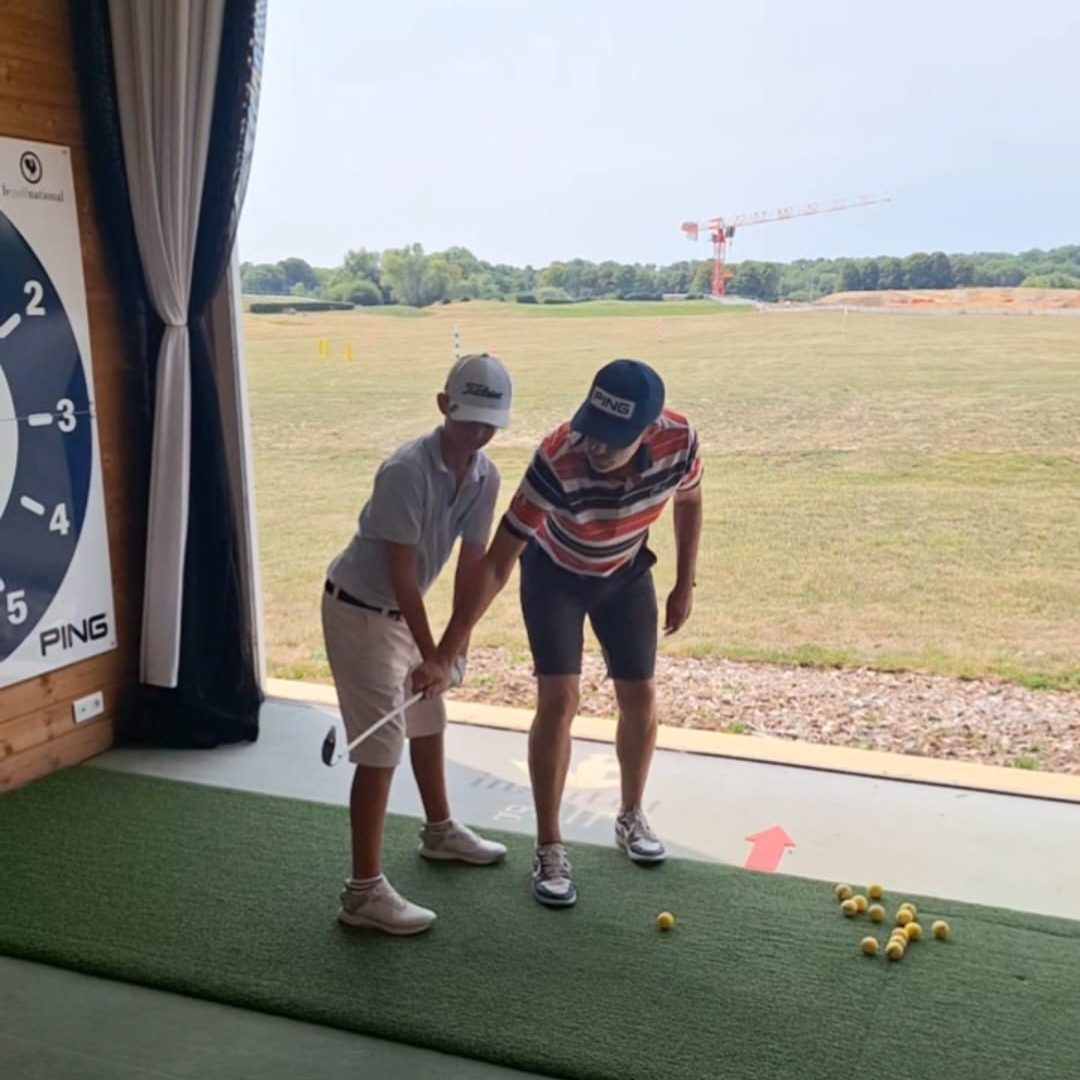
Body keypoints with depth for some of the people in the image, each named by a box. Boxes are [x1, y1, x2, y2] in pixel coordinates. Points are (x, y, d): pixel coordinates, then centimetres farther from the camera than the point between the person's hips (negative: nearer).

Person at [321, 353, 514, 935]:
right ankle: (364, 890, -1)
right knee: (381, 747, -9)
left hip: (401, 608, 8)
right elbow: (401, 574, -26)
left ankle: (439, 831, 45)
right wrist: (430, 656, -22)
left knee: (428, 720, 22)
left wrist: (457, 646, -7)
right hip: (358, 610, -8)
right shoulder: (406, 471, -29)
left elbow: (471, 565, -2)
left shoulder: (486, 476, -6)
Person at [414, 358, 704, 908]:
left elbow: (688, 501, -4)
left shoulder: (679, 439, -30)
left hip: (627, 573, 4)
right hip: (553, 574, -3)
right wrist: (443, 655, -36)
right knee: (559, 700, -11)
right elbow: (495, 564, -35)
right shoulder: (557, 462, -40)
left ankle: (632, 816, 31)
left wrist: (685, 585, 0)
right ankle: (549, 848, 3)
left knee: (640, 699, 6)